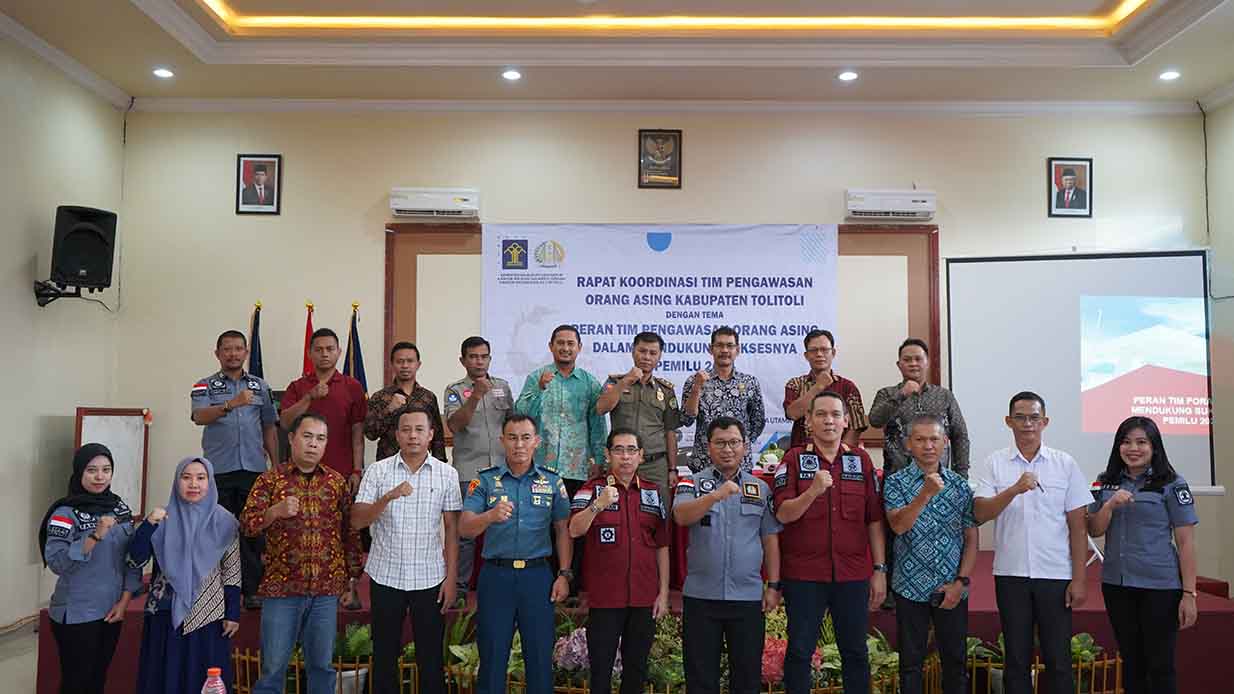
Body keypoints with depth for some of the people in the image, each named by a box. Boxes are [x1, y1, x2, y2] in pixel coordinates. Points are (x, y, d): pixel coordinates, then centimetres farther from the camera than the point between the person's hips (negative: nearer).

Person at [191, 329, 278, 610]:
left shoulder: (260, 386, 12)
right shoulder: (205, 386, 4)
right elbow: (200, 417, -16)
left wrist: (276, 465, 10)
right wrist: (231, 404, -33)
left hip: (254, 469, 2)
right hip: (218, 470, -2)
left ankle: (251, 589, 13)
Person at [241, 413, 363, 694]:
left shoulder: (337, 481, 7)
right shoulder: (270, 479, 1)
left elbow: (349, 532, 10)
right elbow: (246, 525, -4)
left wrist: (352, 578, 8)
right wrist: (276, 510, -22)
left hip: (327, 589, 2)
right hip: (281, 587, -2)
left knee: (322, 665, 9)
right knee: (273, 665, 4)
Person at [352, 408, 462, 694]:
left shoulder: (447, 474, 0)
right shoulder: (377, 471, -1)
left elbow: (452, 529, 2)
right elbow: (357, 521, -7)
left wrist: (451, 577, -2)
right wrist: (388, 497, -23)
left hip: (430, 578, 0)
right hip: (386, 576, 0)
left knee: (431, 655, 8)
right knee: (385, 653, 12)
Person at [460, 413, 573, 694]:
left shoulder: (552, 481, 5)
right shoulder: (485, 480, 1)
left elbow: (563, 530, 7)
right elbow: (464, 528, -8)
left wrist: (564, 575, 0)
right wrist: (490, 516, -28)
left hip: (537, 574, 1)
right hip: (496, 574, 0)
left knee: (540, 655, 7)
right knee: (492, 655, 8)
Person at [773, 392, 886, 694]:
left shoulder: (862, 460, 6)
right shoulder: (794, 460, -1)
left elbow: (874, 520, 7)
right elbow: (782, 514, -9)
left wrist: (879, 570, 4)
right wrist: (813, 491, -24)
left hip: (854, 575, 2)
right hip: (803, 575, -2)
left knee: (856, 651, 10)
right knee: (800, 651, 5)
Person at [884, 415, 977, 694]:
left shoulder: (960, 485, 4)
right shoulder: (896, 482, -2)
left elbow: (971, 538, 5)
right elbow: (898, 525, -16)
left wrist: (961, 582, -4)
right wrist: (926, 493, -26)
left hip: (953, 590, 2)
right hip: (911, 587, -2)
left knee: (956, 660, 10)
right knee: (911, 661, 8)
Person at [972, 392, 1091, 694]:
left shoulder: (1066, 464, 2)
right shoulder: (994, 464, 1)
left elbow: (1077, 527, 2)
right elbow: (980, 514, -9)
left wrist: (1079, 579, -2)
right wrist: (1015, 490, -23)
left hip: (1056, 575, 0)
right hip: (1010, 574, 0)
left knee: (1058, 660, 5)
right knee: (1016, 659, 9)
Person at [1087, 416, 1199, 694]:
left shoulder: (1171, 485, -6)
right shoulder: (1107, 483, 5)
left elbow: (1186, 542, -6)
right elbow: (1094, 531, 5)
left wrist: (1189, 593, -10)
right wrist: (1110, 505, -14)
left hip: (1160, 587, -4)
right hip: (1115, 584, 4)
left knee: (1160, 665, 4)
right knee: (1131, 661, 14)